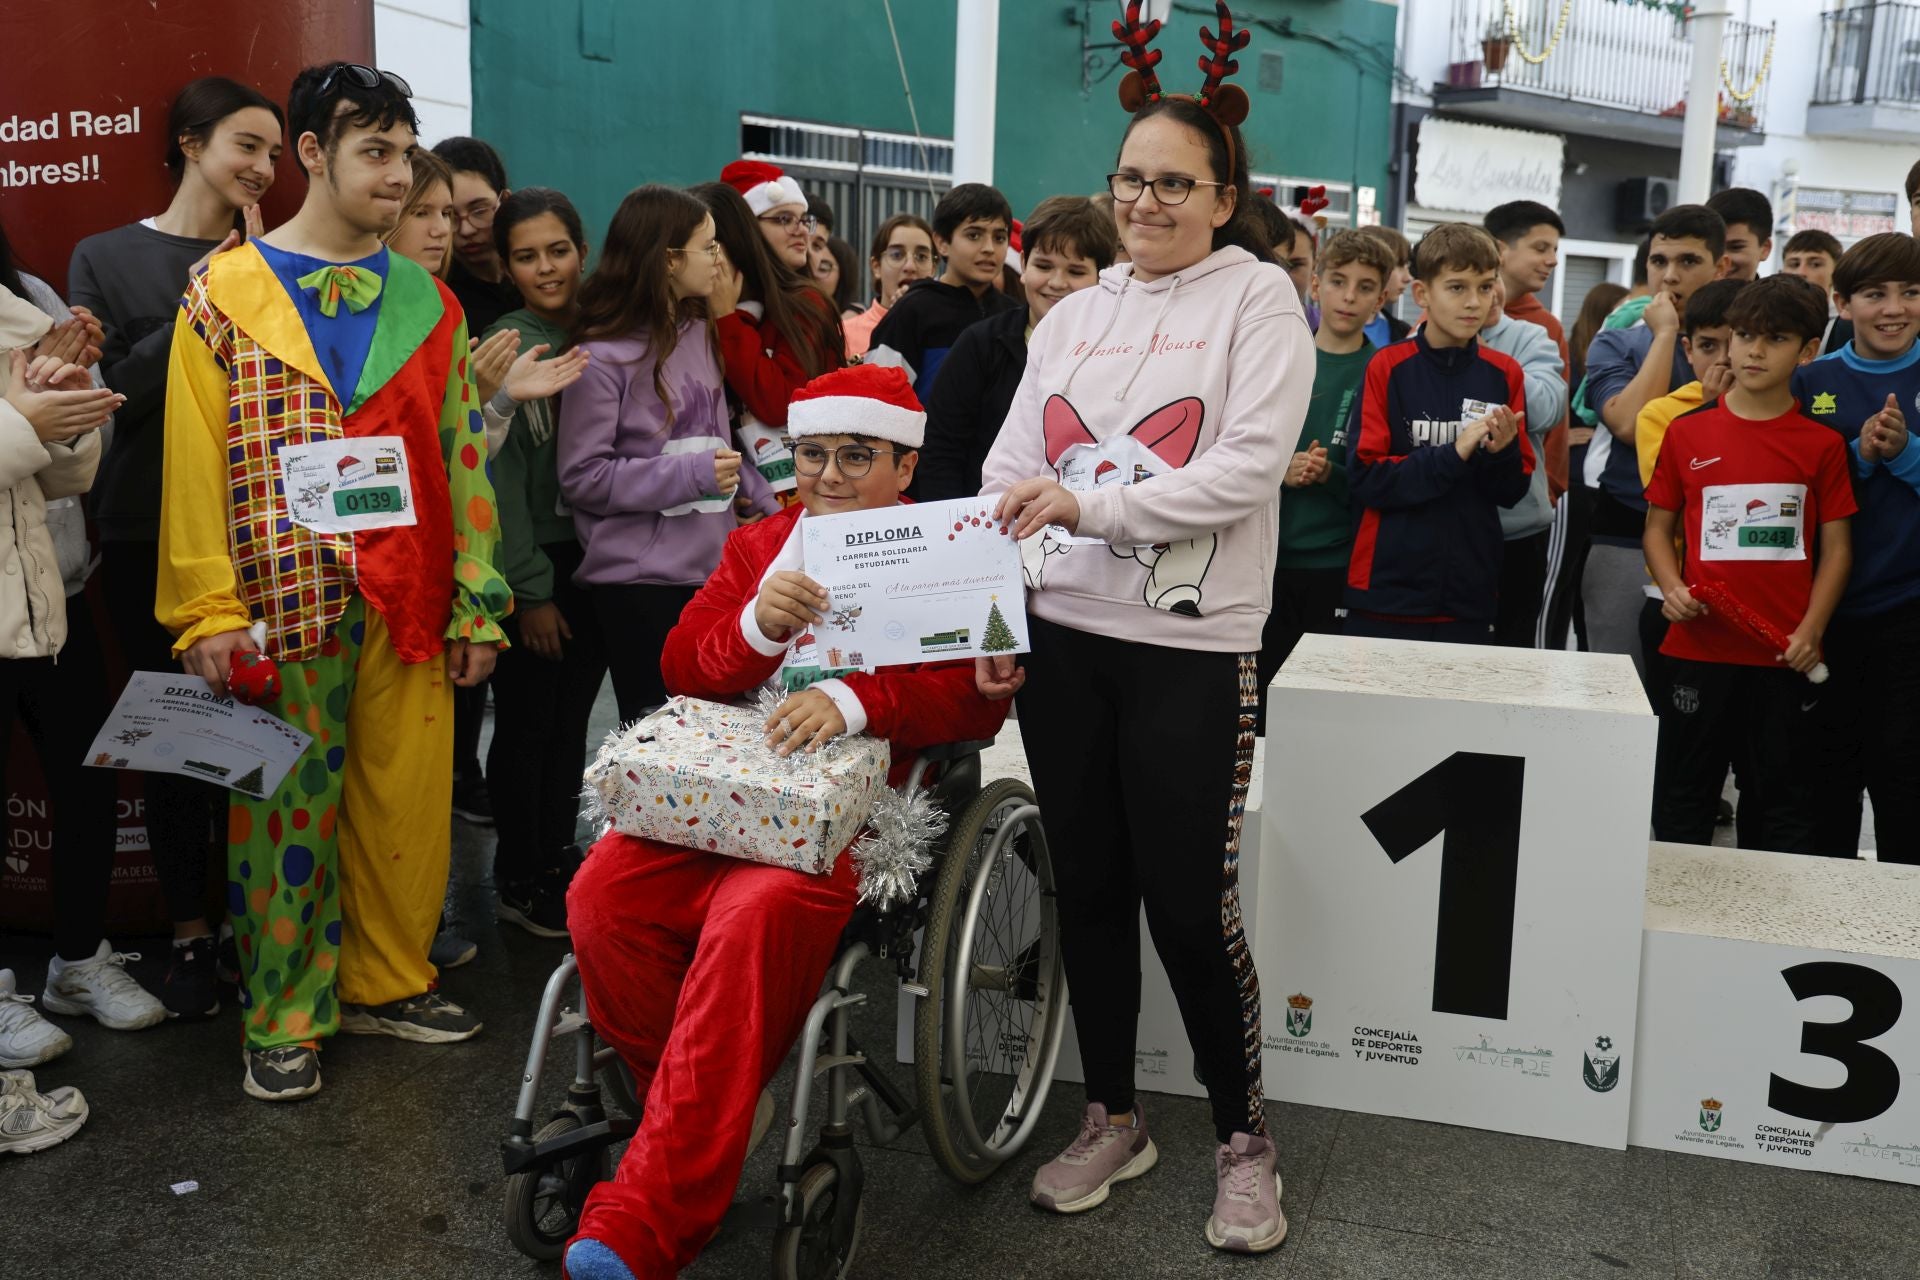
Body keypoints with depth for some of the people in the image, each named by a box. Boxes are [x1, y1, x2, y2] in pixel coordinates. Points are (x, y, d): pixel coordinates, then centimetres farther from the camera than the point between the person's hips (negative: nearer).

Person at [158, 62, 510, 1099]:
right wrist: (209, 610, -10)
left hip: (410, 599, 3)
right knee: (288, 804, 3)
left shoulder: (426, 303, 12)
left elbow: (463, 458, 10)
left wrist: (478, 604, 6)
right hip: (284, 596, -3)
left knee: (406, 798, 6)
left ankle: (386, 981, 24)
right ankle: (285, 1015, 17)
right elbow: (196, 463, -2)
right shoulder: (226, 291, 3)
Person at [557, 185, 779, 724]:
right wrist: (689, 474, -18)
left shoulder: (701, 333, 11)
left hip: (711, 567, 6)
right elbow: (582, 477, -13)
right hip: (638, 579, -6)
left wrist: (767, 507, 9)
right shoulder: (603, 356, -11)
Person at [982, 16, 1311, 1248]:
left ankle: (1244, 1137, 20)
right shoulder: (1074, 315, 12)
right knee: (1089, 889, 12)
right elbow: (1009, 473, 8)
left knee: (1190, 902, -1)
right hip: (1063, 638, 5)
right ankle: (1114, 1117, 29)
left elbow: (1248, 470, -12)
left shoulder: (1259, 299, -1)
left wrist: (1092, 503, -20)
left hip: (1192, 649, -4)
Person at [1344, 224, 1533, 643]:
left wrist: (1502, 452, -14)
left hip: (1469, 595, 3)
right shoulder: (1388, 368, -4)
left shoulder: (1503, 375, 4)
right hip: (1387, 592, -2)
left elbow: (1513, 491, 6)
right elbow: (1366, 477, -11)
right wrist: (1453, 455, -19)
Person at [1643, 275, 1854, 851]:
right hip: (1697, 648, 1)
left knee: (1782, 802, 10)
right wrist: (1672, 588, -10)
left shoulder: (1822, 444, 1)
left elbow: (1836, 546, 2)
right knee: (1684, 799, 12)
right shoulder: (1687, 432, 3)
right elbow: (1658, 526, 8)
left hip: (1783, 656, -1)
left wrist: (1810, 630, -10)